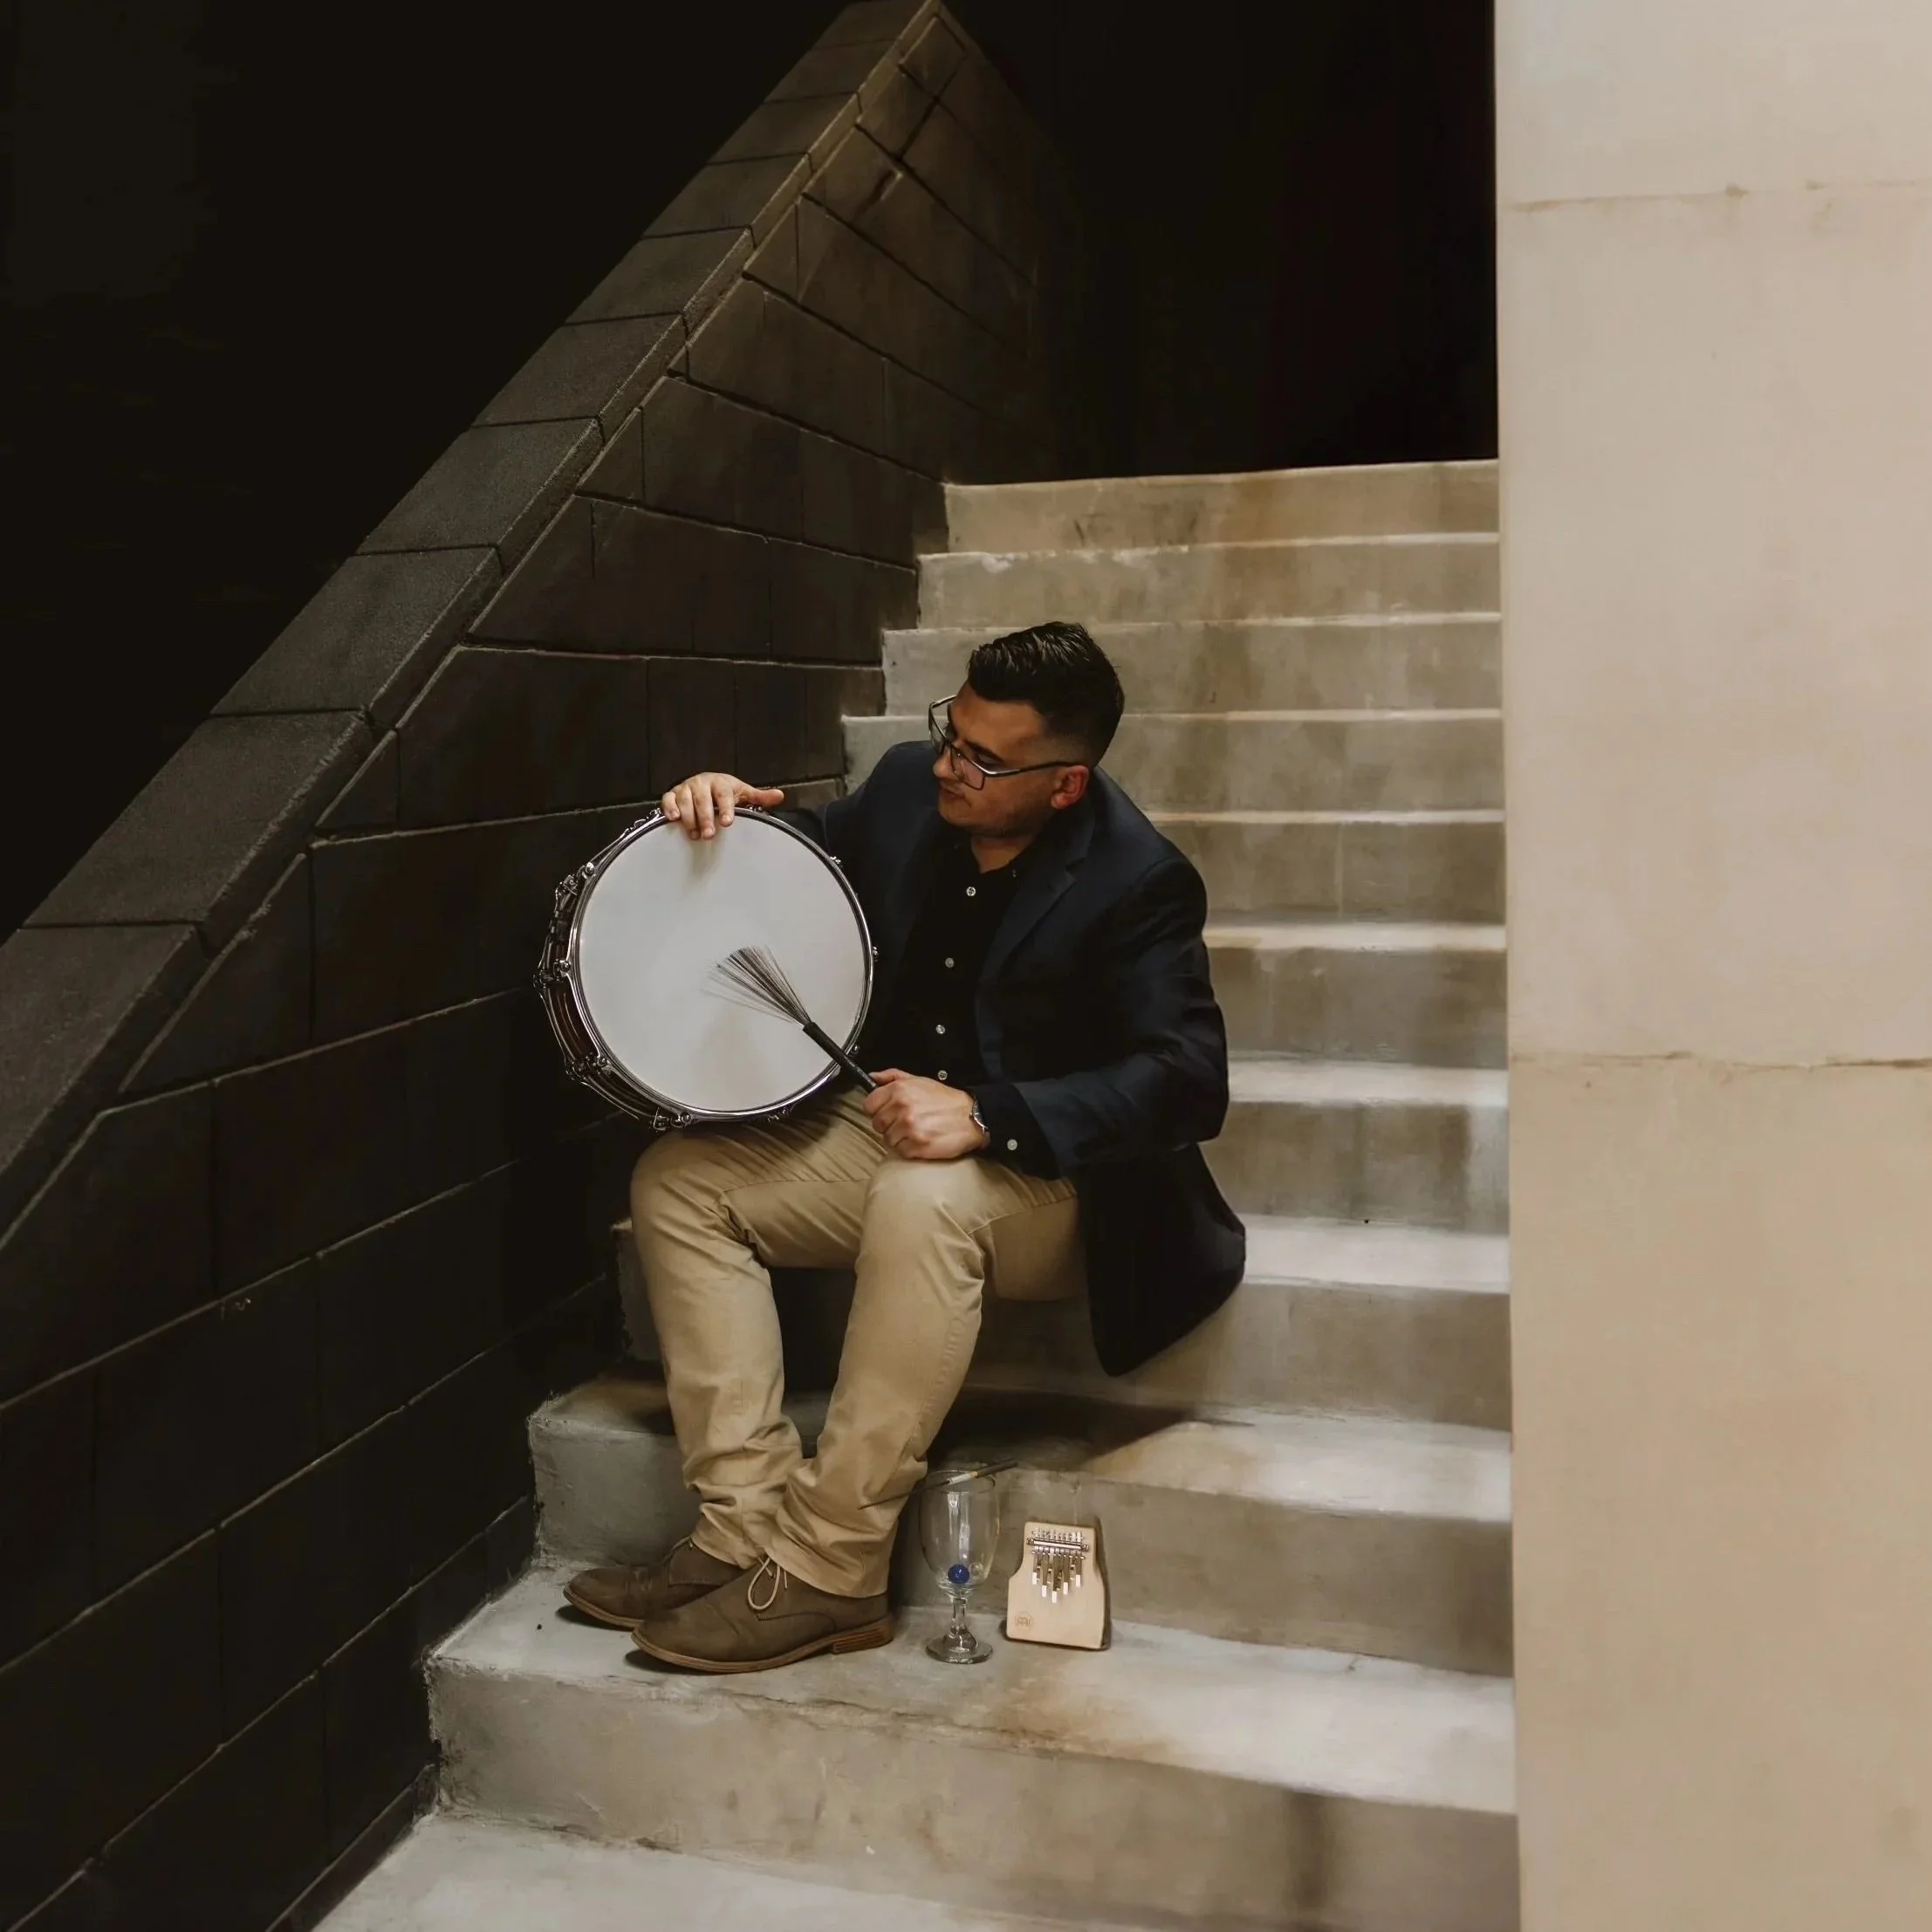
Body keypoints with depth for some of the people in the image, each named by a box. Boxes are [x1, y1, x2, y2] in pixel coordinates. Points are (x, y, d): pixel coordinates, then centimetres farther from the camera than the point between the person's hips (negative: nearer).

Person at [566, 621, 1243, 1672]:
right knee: (678, 1178, -9)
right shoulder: (909, 786, -1)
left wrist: (985, 1114, -36)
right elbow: (819, 851, 19)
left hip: (1053, 1179, -7)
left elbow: (1188, 1077, -27)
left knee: (923, 1203, -39)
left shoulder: (1137, 881, -19)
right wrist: (733, 808, -4)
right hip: (891, 1129, 7)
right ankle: (746, 1530, -14)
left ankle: (828, 1576, -26)